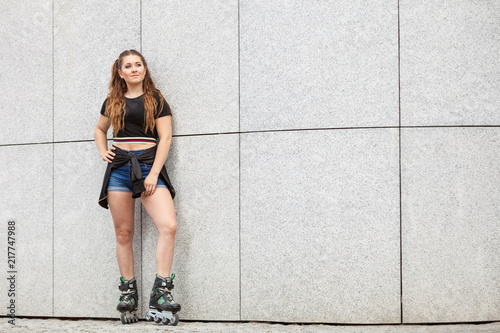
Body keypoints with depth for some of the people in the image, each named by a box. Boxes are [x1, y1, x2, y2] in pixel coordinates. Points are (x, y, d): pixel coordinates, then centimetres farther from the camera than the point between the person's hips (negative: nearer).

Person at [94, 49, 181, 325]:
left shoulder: (156, 100, 6)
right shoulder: (113, 102, 15)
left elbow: (165, 138, -1)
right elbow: (99, 129, 33)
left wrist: (153, 173, -10)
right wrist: (103, 152, 13)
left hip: (149, 165, -3)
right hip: (119, 168, 3)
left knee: (168, 226, -20)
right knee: (123, 233, 2)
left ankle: (161, 292, -17)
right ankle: (128, 291, 10)